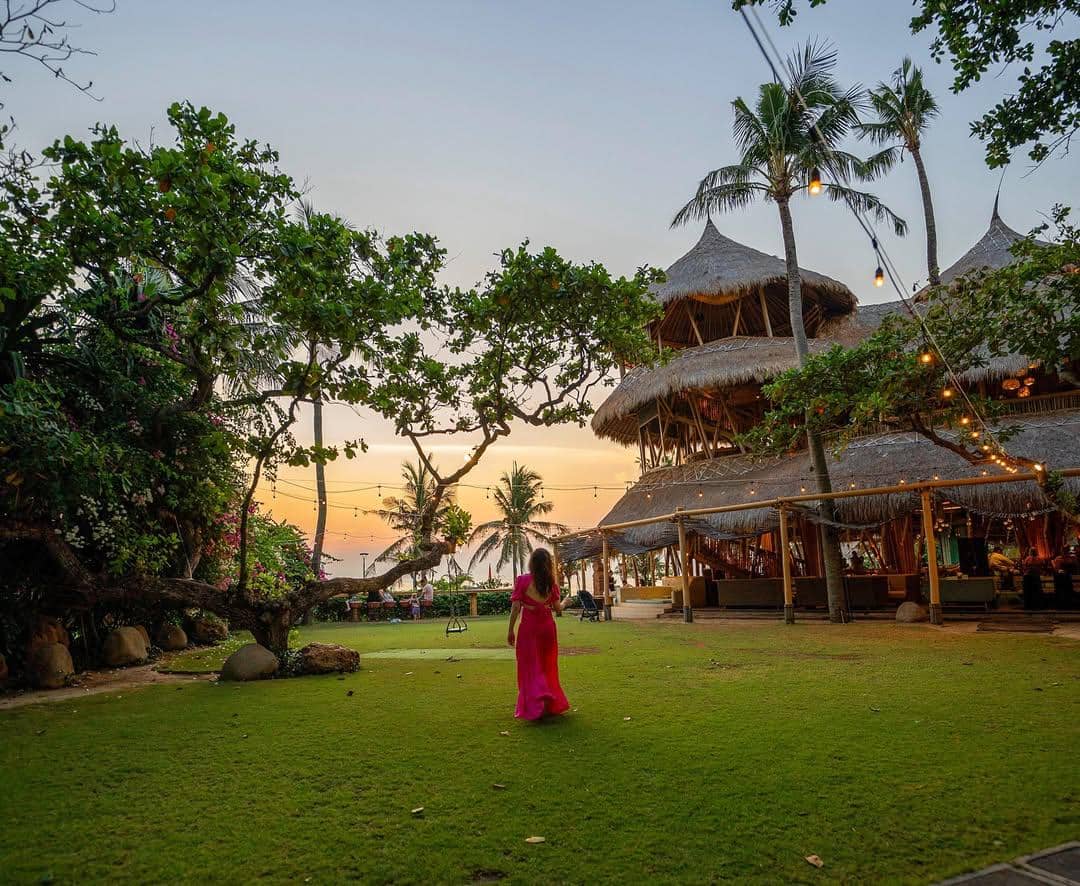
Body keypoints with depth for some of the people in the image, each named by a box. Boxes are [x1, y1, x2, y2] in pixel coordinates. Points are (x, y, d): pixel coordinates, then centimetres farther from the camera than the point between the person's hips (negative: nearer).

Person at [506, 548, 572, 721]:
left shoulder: (522, 580, -9)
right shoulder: (551, 583, -1)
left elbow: (516, 607, -11)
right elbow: (558, 608, 4)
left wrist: (510, 630, -3)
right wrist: (566, 601, 26)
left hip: (529, 628, -3)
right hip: (548, 627, 3)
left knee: (530, 668, 4)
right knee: (547, 666, 18)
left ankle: (535, 705, -9)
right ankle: (551, 703, 25)